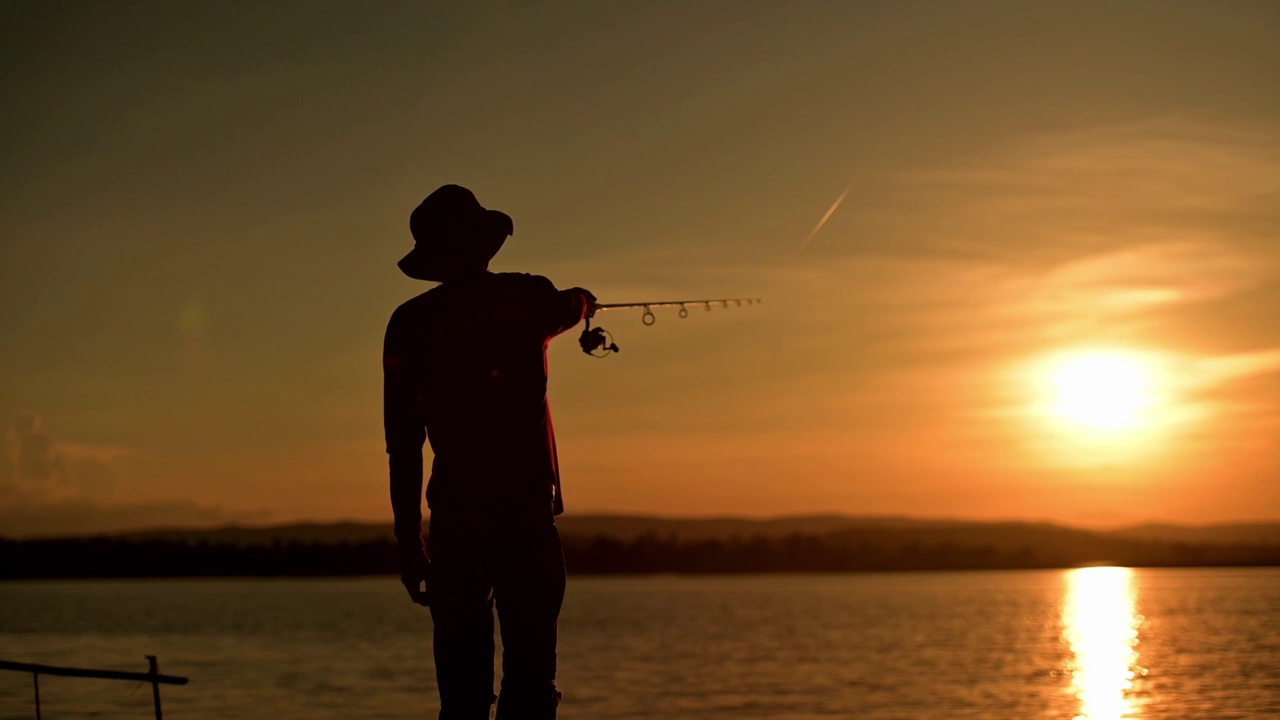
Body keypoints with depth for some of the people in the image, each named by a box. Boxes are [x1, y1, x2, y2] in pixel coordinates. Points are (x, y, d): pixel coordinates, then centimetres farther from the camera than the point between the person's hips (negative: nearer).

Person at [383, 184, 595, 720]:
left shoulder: (411, 323, 2)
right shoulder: (529, 297, 4)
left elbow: (402, 444, 0)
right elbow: (571, 306, 31)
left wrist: (409, 542, 5)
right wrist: (583, 301, 55)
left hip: (456, 519, 1)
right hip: (530, 512, 0)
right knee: (530, 674, 2)